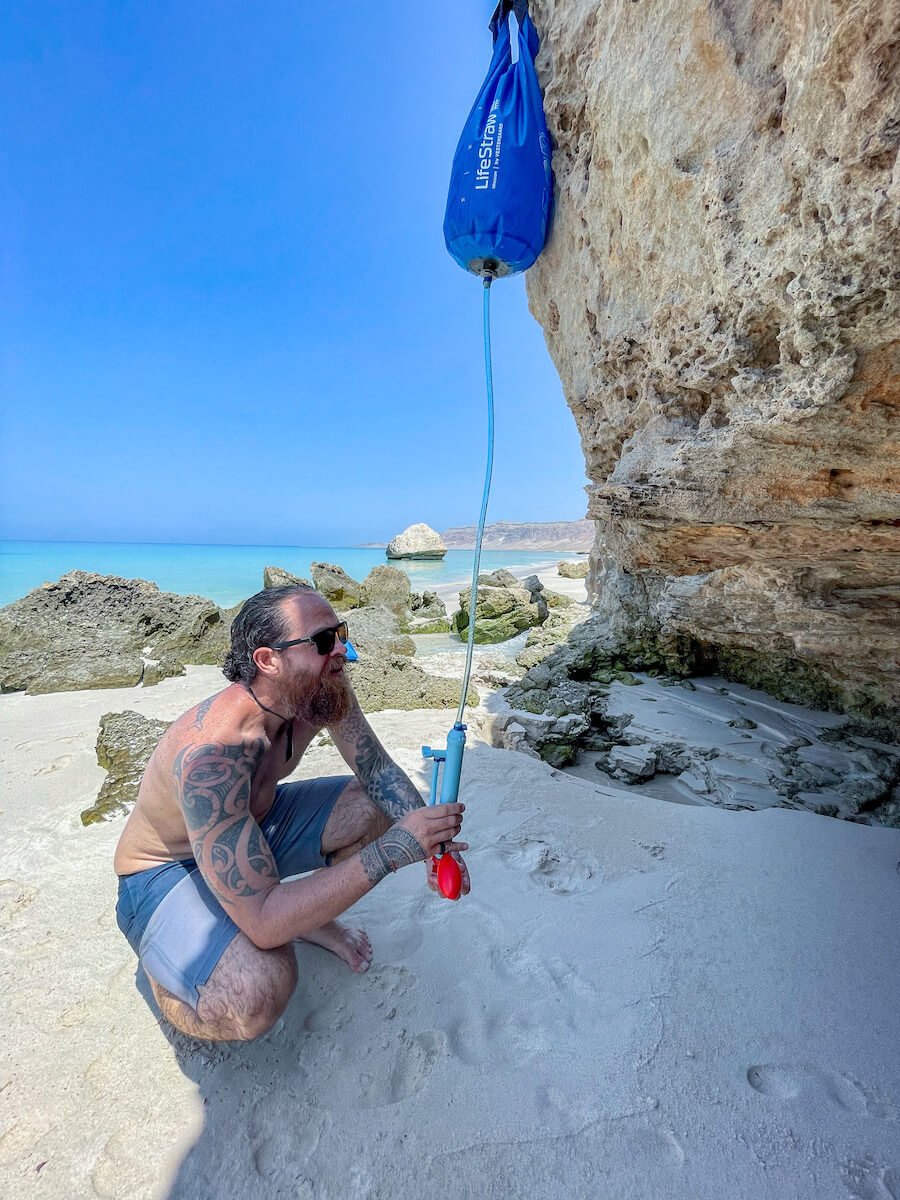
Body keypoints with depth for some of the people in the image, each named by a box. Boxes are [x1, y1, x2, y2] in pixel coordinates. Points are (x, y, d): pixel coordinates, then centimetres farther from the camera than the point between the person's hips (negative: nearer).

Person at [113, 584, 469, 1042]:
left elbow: (379, 770, -6)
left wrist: (429, 836, -24)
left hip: (254, 824, 6)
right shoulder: (211, 751, -39)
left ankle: (305, 912, 14)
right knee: (260, 992, -32)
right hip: (166, 871, -6)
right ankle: (164, 972, 2)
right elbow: (262, 922, -39)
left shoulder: (321, 690, -19)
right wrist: (392, 850, -41)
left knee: (385, 809, -8)